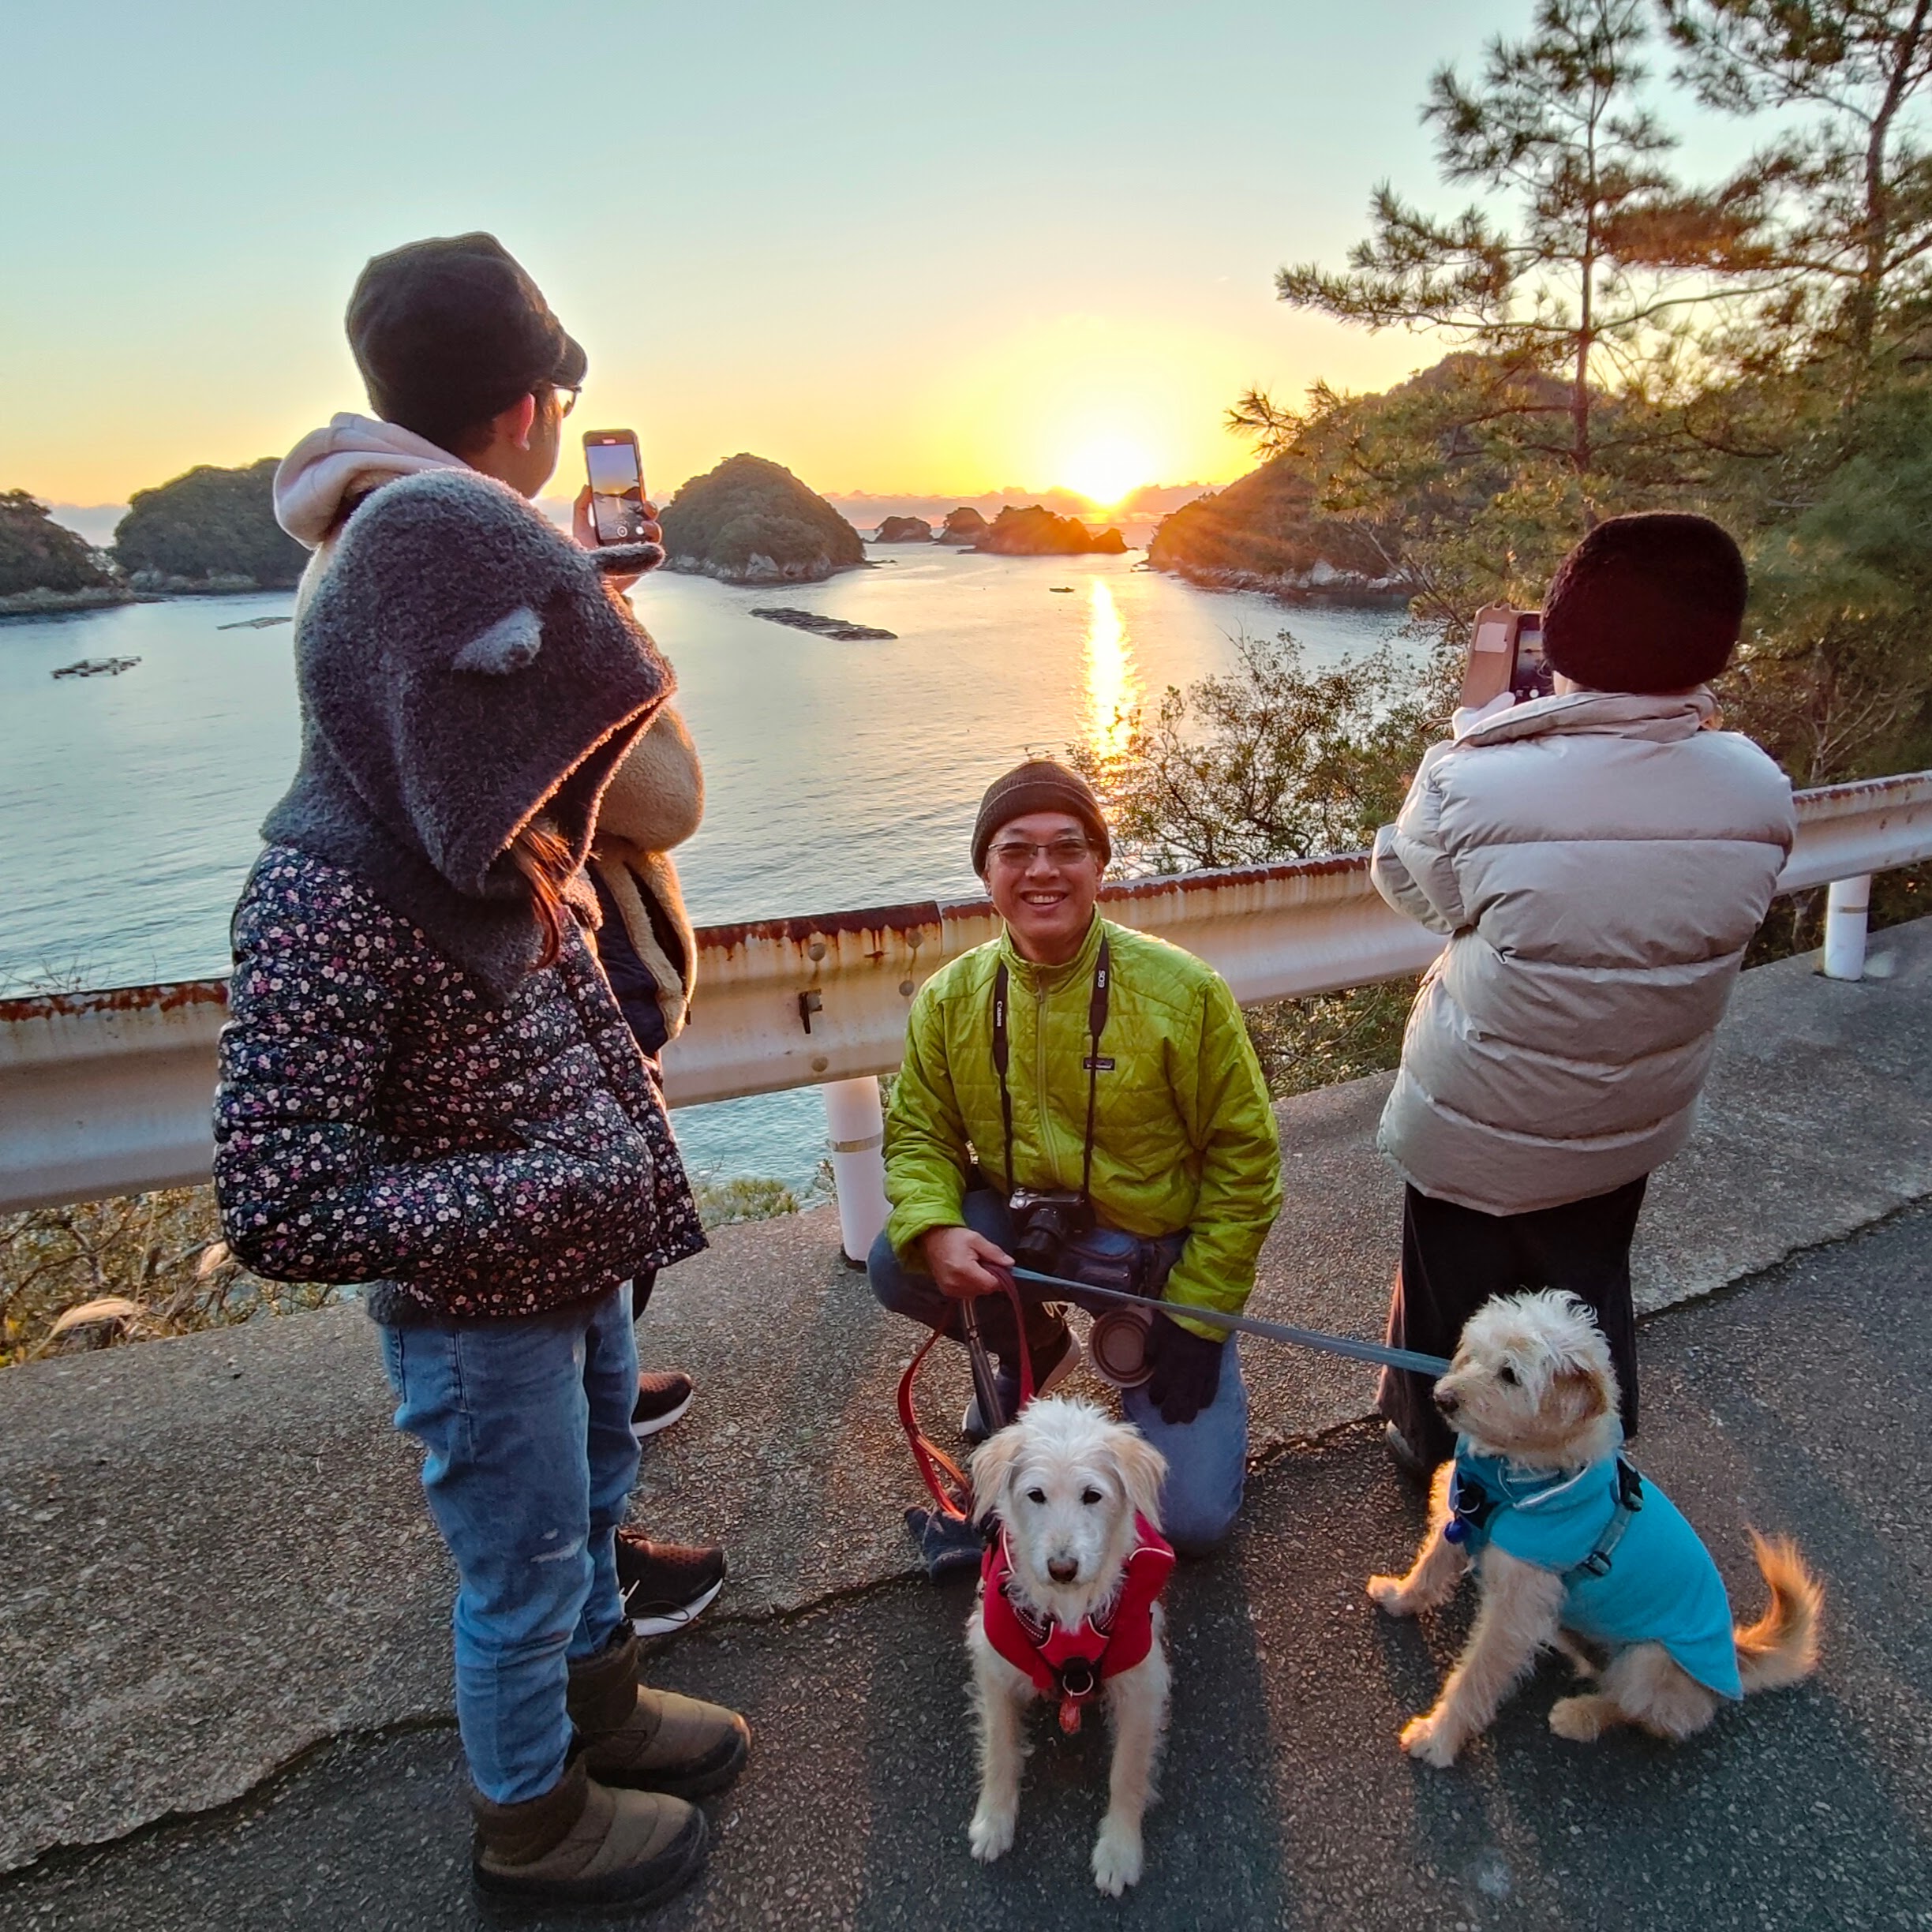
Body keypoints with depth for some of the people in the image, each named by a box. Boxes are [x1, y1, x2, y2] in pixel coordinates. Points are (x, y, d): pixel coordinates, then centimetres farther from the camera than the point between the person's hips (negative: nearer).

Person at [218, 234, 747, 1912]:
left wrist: (633, 1145, 2)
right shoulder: (328, 895, -32)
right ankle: (535, 1817, 46)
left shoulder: (480, 807, -6)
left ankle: (603, 1702, 56)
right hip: (477, 1312, -7)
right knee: (521, 1566, 17)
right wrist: (569, 1184, -30)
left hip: (582, 1255, 8)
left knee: (592, 1499, 28)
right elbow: (283, 1213, -31)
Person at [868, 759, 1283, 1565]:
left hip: (1159, 1251, -3)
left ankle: (1147, 1366, 24)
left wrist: (1199, 1318, -12)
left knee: (1192, 1516, -11)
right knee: (896, 1263, -25)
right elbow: (921, 1134, -1)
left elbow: (1241, 1158, -11)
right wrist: (934, 1230, -25)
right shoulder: (951, 999, -8)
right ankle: (1035, 1349, 9)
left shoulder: (1184, 991, -17)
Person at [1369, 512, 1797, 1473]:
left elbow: (1403, 877, -9)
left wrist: (1481, 716, -4)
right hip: (1633, 1127, 4)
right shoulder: (1759, 791, -19)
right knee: (1589, 1296, 28)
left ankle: (1434, 1452, 49)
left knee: (1454, 1300, 23)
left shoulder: (1474, 784, -32)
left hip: (1478, 1131, -3)